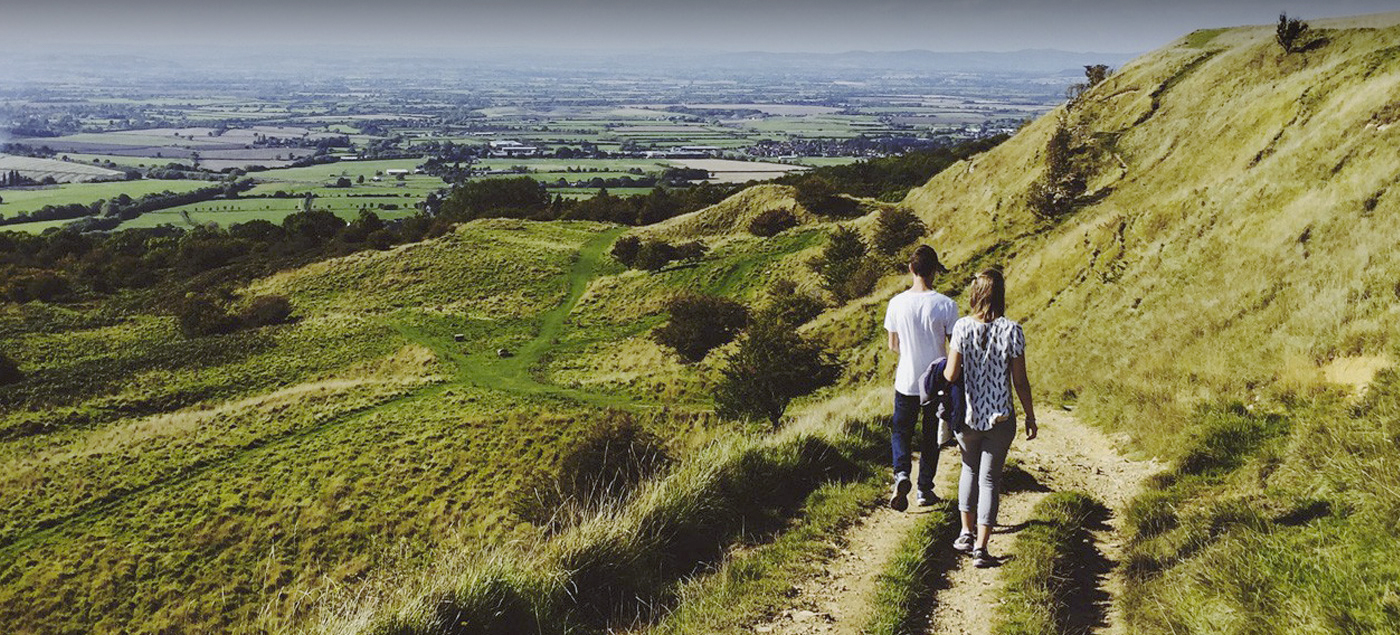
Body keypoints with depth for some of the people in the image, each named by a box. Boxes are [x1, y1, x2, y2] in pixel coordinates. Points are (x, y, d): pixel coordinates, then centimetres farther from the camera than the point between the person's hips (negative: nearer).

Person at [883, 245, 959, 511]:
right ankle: (925, 489, 22)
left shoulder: (897, 303, -9)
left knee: (901, 431, 16)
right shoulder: (946, 305, -14)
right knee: (931, 436, 15)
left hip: (906, 381, 1)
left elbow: (893, 345, 2)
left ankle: (901, 474, -8)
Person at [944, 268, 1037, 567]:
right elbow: (1020, 381, -7)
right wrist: (1030, 417, 6)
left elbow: (951, 375, -12)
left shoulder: (962, 327, -10)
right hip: (1000, 418, -1)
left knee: (970, 469, 24)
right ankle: (980, 548, 7)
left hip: (966, 414, 1)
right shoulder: (1011, 331, -11)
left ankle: (966, 534, 24)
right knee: (989, 478, 8)